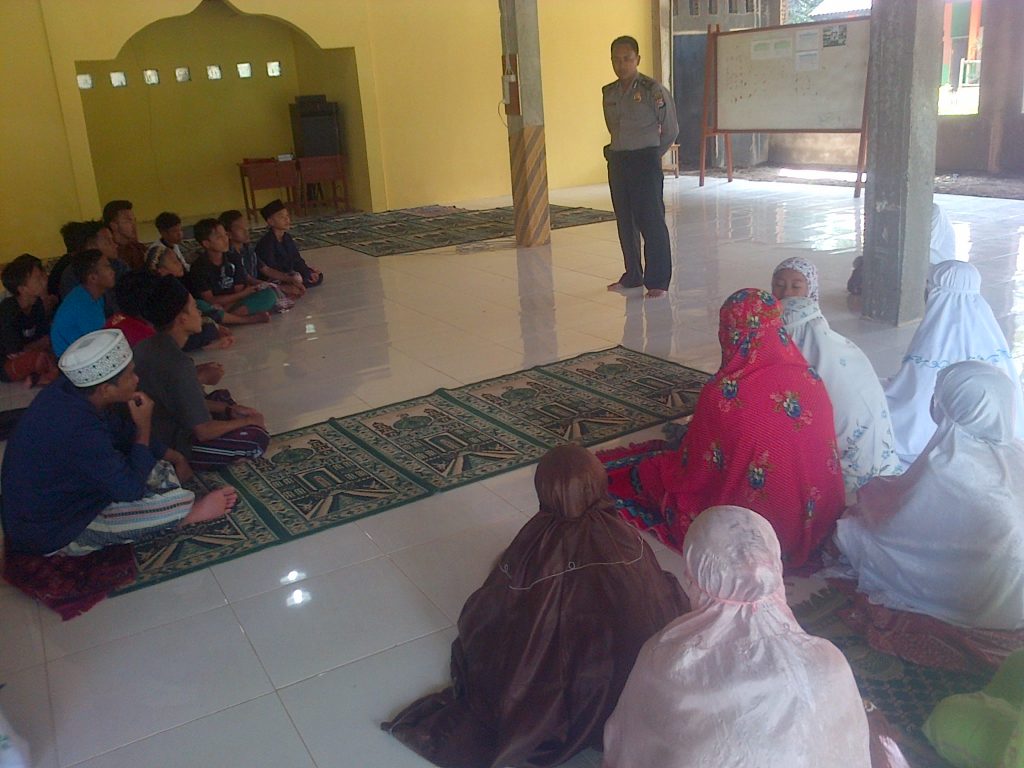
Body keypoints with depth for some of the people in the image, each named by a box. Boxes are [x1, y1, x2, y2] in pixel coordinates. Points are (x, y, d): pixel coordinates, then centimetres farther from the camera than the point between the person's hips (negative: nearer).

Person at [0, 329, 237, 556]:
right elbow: (131, 488, -25)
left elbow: (122, 431, 8)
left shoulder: (69, 390, -9)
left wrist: (173, 457, 8)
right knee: (177, 504, -16)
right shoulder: (80, 432, -37)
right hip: (51, 533, -9)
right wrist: (144, 428, -17)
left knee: (162, 471, 10)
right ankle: (190, 514, 11)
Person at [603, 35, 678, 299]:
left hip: (645, 161, -6)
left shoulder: (653, 90, -8)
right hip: (617, 162, 6)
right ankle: (633, 275, 24)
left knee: (651, 221, -5)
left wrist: (651, 155, 7)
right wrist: (620, 152, 15)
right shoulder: (609, 92, 9)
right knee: (625, 222, 11)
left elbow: (671, 130, -1)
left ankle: (658, 281, 0)